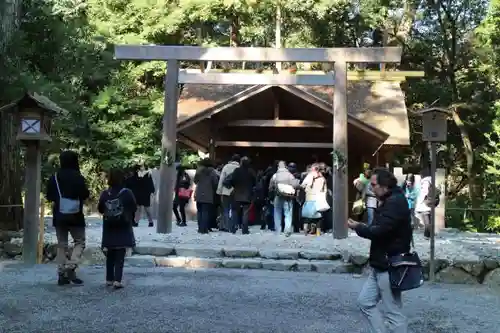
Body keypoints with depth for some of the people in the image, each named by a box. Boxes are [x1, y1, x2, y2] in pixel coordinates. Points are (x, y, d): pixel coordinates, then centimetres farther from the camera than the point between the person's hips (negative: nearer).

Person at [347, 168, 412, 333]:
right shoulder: (390, 201, 15)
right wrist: (363, 226, 0)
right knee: (365, 302, 15)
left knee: (393, 312, -1)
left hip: (389, 267, -11)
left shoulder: (395, 203, -20)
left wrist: (357, 227, -10)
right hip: (381, 265, 11)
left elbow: (378, 231, -27)